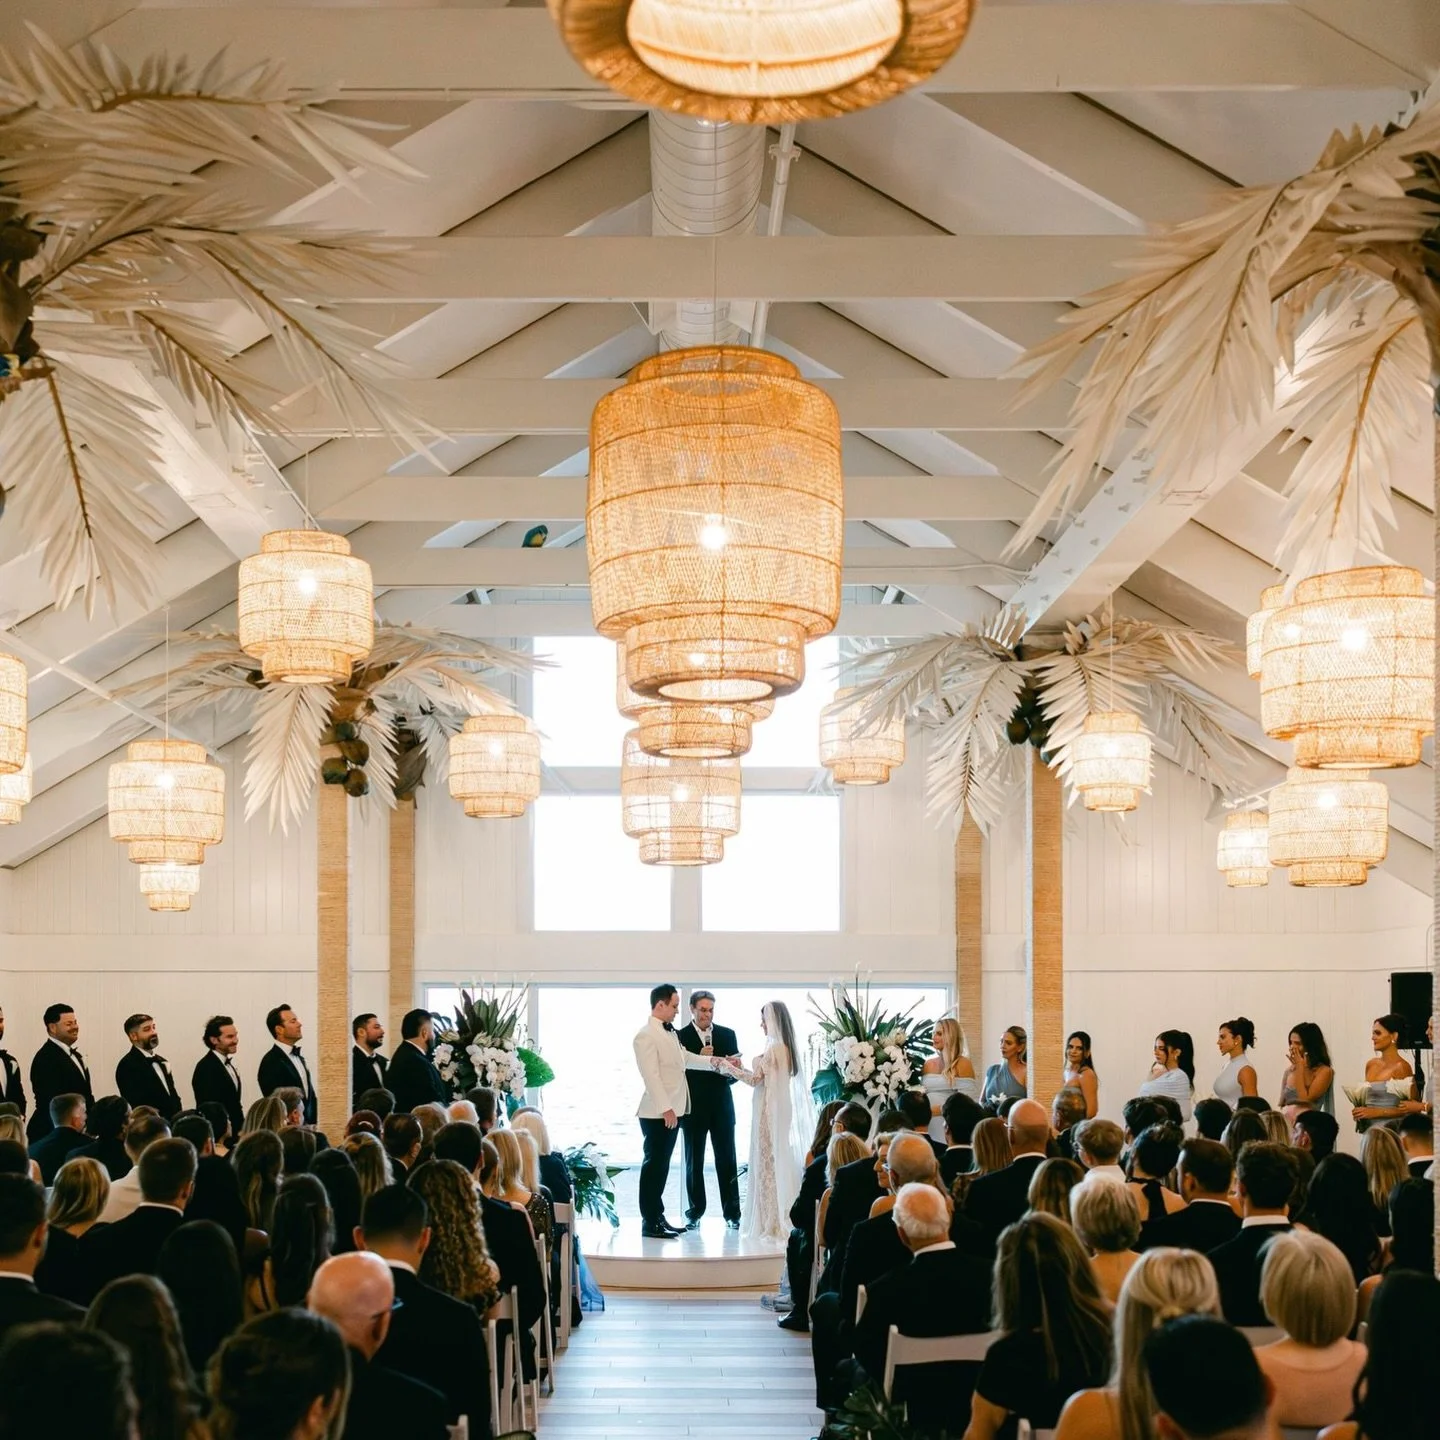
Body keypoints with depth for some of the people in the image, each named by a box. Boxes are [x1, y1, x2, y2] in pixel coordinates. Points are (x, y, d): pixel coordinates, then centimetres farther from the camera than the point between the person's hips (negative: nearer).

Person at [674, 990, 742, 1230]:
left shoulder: (727, 1035, 7)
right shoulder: (680, 1036, -2)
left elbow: (736, 1072, 6)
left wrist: (730, 1072, -17)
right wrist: (699, 1059, -22)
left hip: (722, 1107, 2)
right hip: (693, 1109, -2)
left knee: (727, 1161, 2)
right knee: (694, 1162, 5)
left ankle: (732, 1213, 6)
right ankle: (695, 1213, 13)